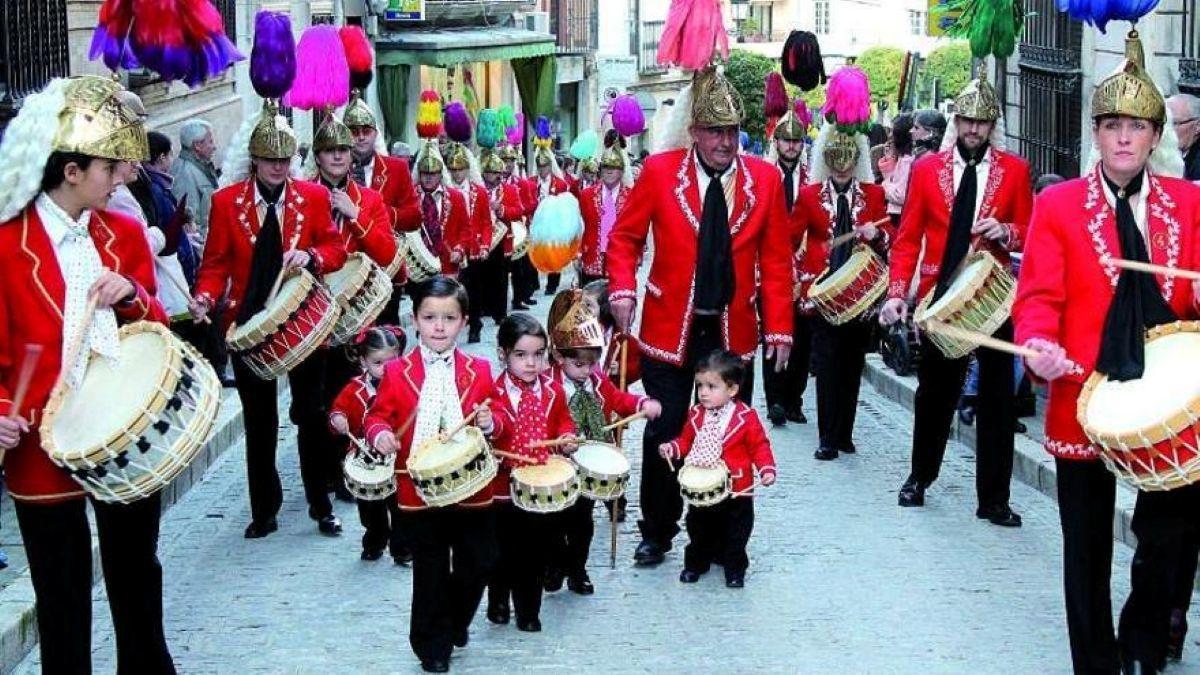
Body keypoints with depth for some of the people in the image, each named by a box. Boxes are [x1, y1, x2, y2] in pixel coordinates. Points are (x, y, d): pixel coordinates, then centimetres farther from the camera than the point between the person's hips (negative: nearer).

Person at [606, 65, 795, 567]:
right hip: (670, 330, -1)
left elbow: (776, 259, 1)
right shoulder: (660, 171, -5)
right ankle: (657, 533, 21)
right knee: (663, 433, 5)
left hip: (733, 332, 1)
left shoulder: (764, 178, -1)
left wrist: (779, 327, -3)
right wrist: (623, 290, -15)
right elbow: (624, 237, 2)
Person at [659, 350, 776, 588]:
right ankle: (696, 563, 34)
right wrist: (673, 448, -8)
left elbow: (759, 446, -10)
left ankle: (734, 568, 26)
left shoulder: (745, 417, -15)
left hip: (736, 490, -3)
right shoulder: (697, 414, -2)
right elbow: (686, 441, 10)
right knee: (699, 528, 17)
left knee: (736, 532, 10)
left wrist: (767, 470, -21)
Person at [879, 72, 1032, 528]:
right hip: (939, 297, 0)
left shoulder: (1014, 170, 3)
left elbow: (1029, 236, 8)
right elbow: (908, 239, 2)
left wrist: (1004, 232, -15)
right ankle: (921, 477, 31)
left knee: (997, 398, 1)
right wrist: (897, 294, -9)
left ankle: (993, 499, 8)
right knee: (934, 393, 12)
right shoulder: (927, 169, 3)